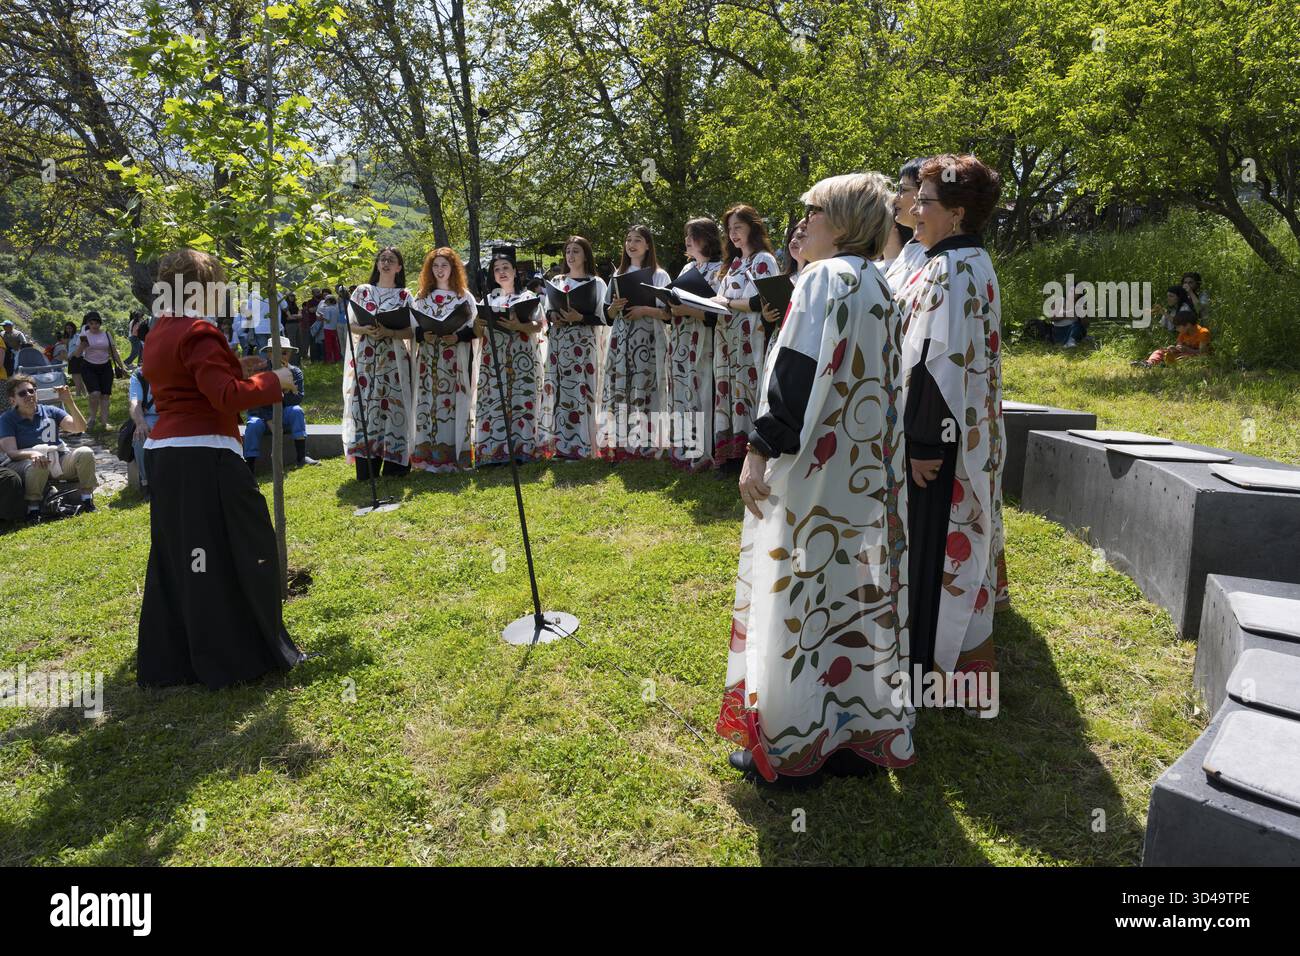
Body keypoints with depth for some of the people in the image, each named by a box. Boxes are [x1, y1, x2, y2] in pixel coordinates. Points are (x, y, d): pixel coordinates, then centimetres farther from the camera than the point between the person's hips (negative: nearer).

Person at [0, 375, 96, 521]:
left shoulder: (50, 411, 9)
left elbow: (80, 428, -2)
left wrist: (69, 402, -14)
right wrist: (32, 454, -32)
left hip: (59, 459, 3)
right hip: (27, 463, -3)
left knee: (85, 453, -24)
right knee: (38, 465, -38)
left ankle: (87, 500, -15)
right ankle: (33, 508, -21)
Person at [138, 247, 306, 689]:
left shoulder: (158, 334, 16)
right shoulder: (198, 333, -14)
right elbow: (227, 397, -22)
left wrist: (235, 370, 15)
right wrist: (273, 382, -9)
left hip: (163, 454, 10)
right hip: (204, 458, -10)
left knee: (177, 559, 16)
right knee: (236, 555, 0)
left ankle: (168, 659, 24)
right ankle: (240, 658, 8)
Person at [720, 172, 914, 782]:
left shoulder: (824, 278, -11)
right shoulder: (882, 287, 16)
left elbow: (797, 372, -20)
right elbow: (885, 381, 17)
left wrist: (761, 448, -19)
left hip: (815, 469, -9)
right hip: (867, 472, 9)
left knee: (798, 596, 0)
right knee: (857, 590, 14)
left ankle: (791, 744, 13)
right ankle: (862, 730, 27)